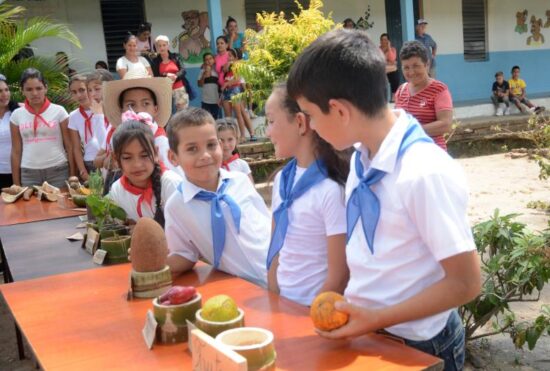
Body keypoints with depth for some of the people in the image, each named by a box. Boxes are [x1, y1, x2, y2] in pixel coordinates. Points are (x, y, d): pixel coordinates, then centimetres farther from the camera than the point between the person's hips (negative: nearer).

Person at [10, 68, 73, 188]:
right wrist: (16, 184, 7)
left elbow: (69, 147, 1)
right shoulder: (17, 115, 6)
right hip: (28, 173, 2)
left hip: (58, 171, -2)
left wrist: (72, 176, -3)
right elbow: (16, 151, 9)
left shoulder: (59, 111, -1)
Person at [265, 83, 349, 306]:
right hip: (282, 303, 6)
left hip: (314, 311, -5)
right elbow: (276, 249, 8)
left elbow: (339, 277, -17)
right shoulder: (282, 179, 0)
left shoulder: (331, 190, -20)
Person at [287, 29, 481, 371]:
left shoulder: (427, 173, -26)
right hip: (364, 329, 7)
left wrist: (377, 319, -19)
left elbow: (465, 284, -21)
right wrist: (348, 308, -1)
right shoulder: (362, 159, -3)